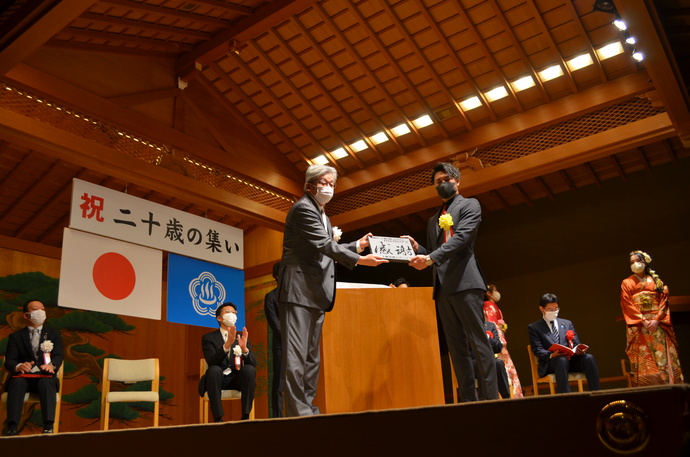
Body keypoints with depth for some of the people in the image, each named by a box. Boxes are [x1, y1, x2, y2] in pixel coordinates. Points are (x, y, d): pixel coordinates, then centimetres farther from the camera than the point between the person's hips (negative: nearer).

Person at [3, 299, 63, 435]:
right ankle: (12, 427, -43)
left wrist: (51, 365, -23)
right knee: (17, 382, -35)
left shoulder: (54, 335, 19)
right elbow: (9, 361, 3)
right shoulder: (15, 337, 17)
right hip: (23, 376, 0)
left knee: (46, 382, -35)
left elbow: (58, 356, 3)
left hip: (45, 376, 0)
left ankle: (48, 427, -47)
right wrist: (18, 366, -23)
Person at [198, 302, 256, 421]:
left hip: (237, 379, 2)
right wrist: (227, 345, -33)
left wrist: (244, 348, -25)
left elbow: (253, 364, -4)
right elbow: (211, 362, -17)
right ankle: (218, 418, -33)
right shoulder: (208, 338, 2)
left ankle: (245, 416, -27)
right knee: (214, 369, -34)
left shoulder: (242, 337, 9)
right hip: (218, 378, -2)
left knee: (249, 369, -29)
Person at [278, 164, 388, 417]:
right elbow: (324, 245, -17)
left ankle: (308, 409, 14)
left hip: (315, 292, 10)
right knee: (296, 353, -10)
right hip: (299, 289, -10)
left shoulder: (322, 215, 23)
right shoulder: (303, 208, -8)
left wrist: (357, 245, 13)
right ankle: (297, 411, -9)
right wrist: (360, 260, -18)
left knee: (312, 356, 9)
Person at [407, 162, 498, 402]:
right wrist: (417, 248, 3)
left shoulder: (470, 205, 7)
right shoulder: (433, 220, 25)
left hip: (464, 282, -6)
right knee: (456, 347, 4)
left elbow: (461, 237, -10)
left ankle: (491, 397, -7)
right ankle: (468, 400, 7)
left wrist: (430, 258, -19)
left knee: (478, 341, -9)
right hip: (442, 287, 7)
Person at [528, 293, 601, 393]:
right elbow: (537, 350, -1)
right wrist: (551, 355, -22)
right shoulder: (534, 328, 10)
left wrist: (579, 350, -10)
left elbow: (576, 344, 16)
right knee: (562, 360, -38)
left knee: (589, 358, -26)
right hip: (550, 363, -4)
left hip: (571, 359, 4)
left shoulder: (567, 323, 22)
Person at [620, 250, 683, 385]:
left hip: (658, 325, 1)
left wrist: (657, 319, -10)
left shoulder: (656, 280, 16)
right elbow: (627, 305, 1)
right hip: (638, 326, -1)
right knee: (644, 360, -9)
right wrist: (643, 320, -11)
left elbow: (663, 300, 6)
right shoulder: (627, 283, 12)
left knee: (663, 357, -6)